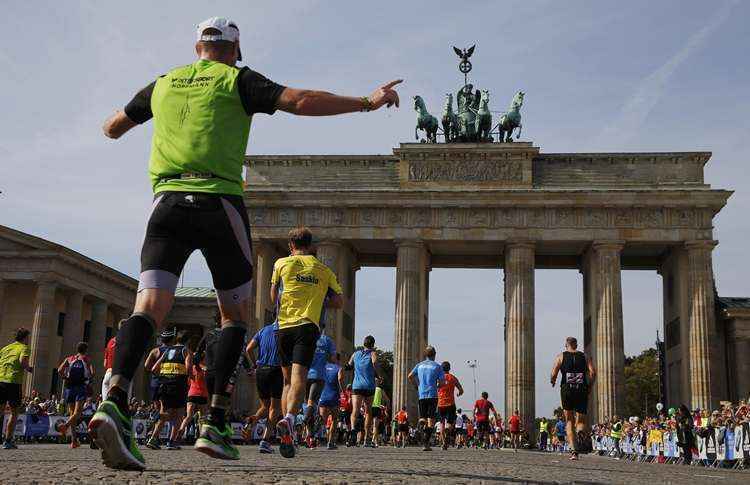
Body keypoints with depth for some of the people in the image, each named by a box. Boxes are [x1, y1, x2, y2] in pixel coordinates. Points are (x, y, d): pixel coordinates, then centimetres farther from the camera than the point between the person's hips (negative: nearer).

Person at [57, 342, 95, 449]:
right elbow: (92, 374, -7)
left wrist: (66, 378, 14)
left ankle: (74, 440, 6)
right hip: (81, 387, -3)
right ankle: (65, 425, -38)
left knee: (72, 413, 9)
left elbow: (59, 370, 1)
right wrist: (88, 379, 11)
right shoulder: (87, 360, 8)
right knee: (77, 412, -8)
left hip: (69, 387, 3)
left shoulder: (69, 359, 15)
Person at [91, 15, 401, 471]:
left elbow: (112, 127, 33)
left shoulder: (163, 83, 21)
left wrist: (117, 123, 58)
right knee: (235, 313, 10)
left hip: (168, 200, 3)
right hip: (219, 202, -3)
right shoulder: (237, 80, 8)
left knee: (150, 307, -9)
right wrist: (367, 102, 2)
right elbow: (301, 101, -5)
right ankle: (216, 424, 2)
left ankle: (115, 400, -34)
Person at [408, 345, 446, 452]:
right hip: (433, 395, -2)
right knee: (431, 420, -1)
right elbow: (442, 382, -3)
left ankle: (422, 420, -23)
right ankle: (426, 443, -9)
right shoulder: (437, 366, 2)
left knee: (423, 418, 13)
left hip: (422, 395, 3)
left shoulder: (419, 365, 12)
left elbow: (410, 376, 1)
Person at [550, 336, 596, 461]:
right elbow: (593, 372, -3)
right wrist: (589, 387, 10)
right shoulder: (584, 356, 11)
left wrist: (553, 383, 19)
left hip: (567, 391, -1)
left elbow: (553, 375, -2)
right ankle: (581, 432, -26)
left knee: (569, 421, 11)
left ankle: (573, 450, -2)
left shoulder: (561, 357, 7)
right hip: (582, 391, 1)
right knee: (581, 421, 11)